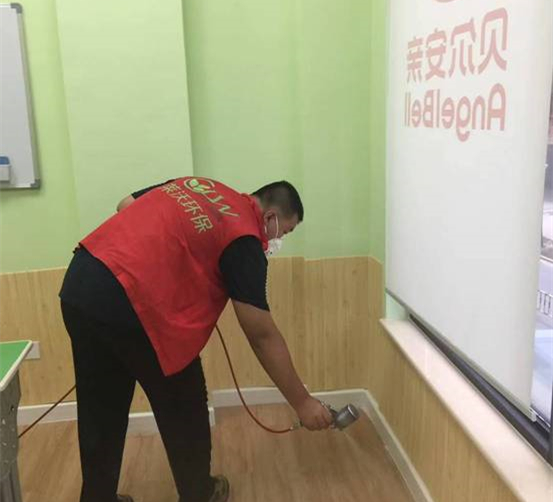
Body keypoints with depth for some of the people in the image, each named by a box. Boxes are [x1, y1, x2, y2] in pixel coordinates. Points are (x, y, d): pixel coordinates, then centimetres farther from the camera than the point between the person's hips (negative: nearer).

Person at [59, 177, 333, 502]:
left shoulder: (197, 184, 18)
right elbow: (263, 336, -4)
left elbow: (126, 205, 25)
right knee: (182, 408, 16)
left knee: (100, 412, 22)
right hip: (127, 302, -8)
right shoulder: (244, 238, -3)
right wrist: (302, 402, 4)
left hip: (80, 281, 8)